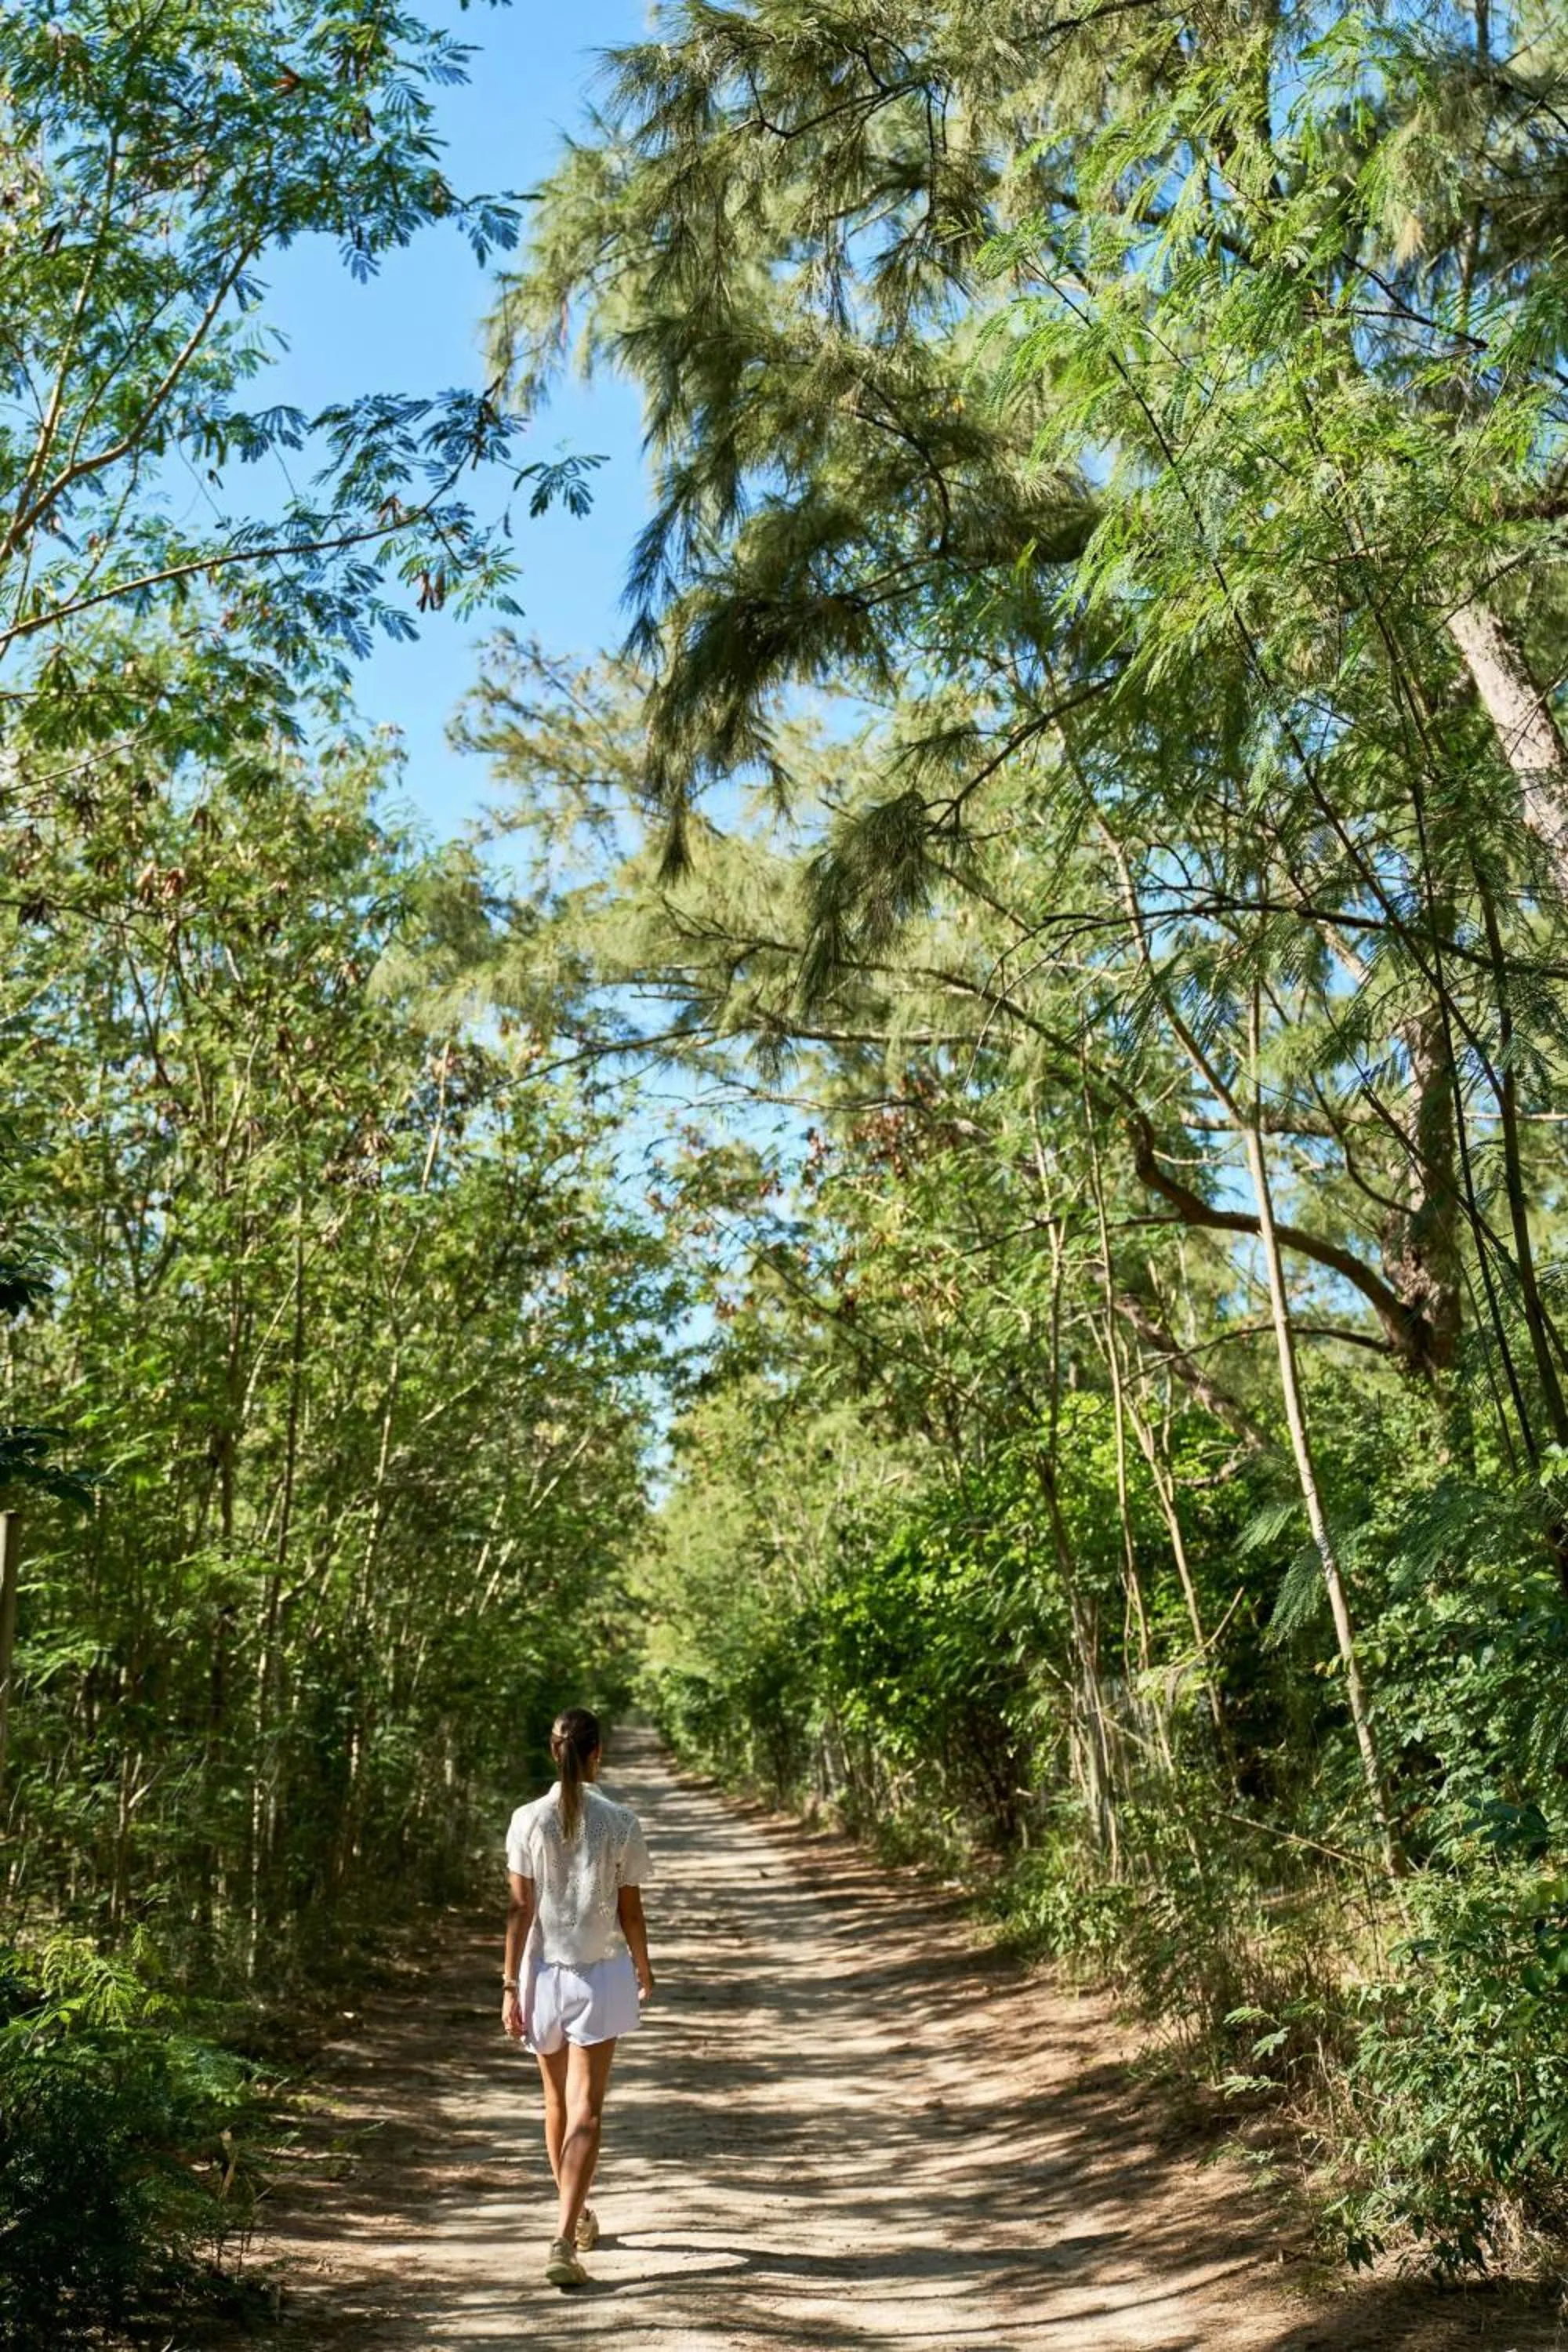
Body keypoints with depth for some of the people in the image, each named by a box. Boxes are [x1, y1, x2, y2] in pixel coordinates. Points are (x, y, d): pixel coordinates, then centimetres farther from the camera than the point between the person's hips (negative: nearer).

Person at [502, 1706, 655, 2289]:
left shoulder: (528, 1821, -8)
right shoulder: (619, 1823, -10)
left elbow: (519, 1909, -8)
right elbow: (630, 1912, -3)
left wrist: (511, 1986, -2)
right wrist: (644, 1973, 12)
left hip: (544, 1973, 2)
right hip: (601, 1975, -2)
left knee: (558, 2103, 20)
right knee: (585, 2110, 1)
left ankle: (577, 2216, 37)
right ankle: (564, 2240, -10)